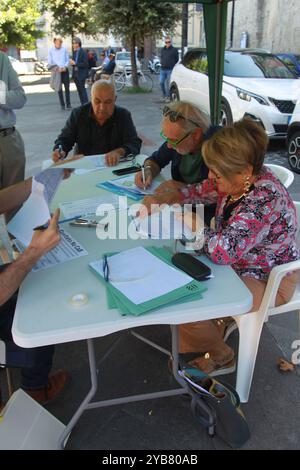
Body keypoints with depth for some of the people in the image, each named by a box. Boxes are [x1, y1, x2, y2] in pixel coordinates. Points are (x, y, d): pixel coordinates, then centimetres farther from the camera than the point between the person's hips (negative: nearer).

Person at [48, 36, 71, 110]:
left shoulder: (64, 49, -1)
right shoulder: (51, 50, -2)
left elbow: (67, 60, 6)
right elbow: (50, 62, 1)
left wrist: (65, 67, -11)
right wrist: (56, 68, -11)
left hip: (65, 70, 0)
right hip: (56, 71, 0)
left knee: (67, 87, -1)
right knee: (59, 88, 6)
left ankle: (68, 104, 5)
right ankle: (62, 104, 12)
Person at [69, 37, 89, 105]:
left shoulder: (83, 52, -10)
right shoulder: (74, 52, 12)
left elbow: (85, 64, -16)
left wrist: (75, 63, -17)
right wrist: (72, 62, -4)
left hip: (81, 74, -7)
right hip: (75, 74, 7)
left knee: (82, 89, -8)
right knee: (79, 90, 9)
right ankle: (83, 104, 16)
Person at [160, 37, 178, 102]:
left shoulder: (174, 50, 2)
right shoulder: (162, 50, 15)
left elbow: (177, 59, 5)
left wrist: (173, 66, 3)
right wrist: (162, 64, 13)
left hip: (170, 70, -4)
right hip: (163, 69, 4)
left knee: (168, 84, -5)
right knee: (161, 83, 1)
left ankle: (168, 96, 3)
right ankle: (164, 94, 20)